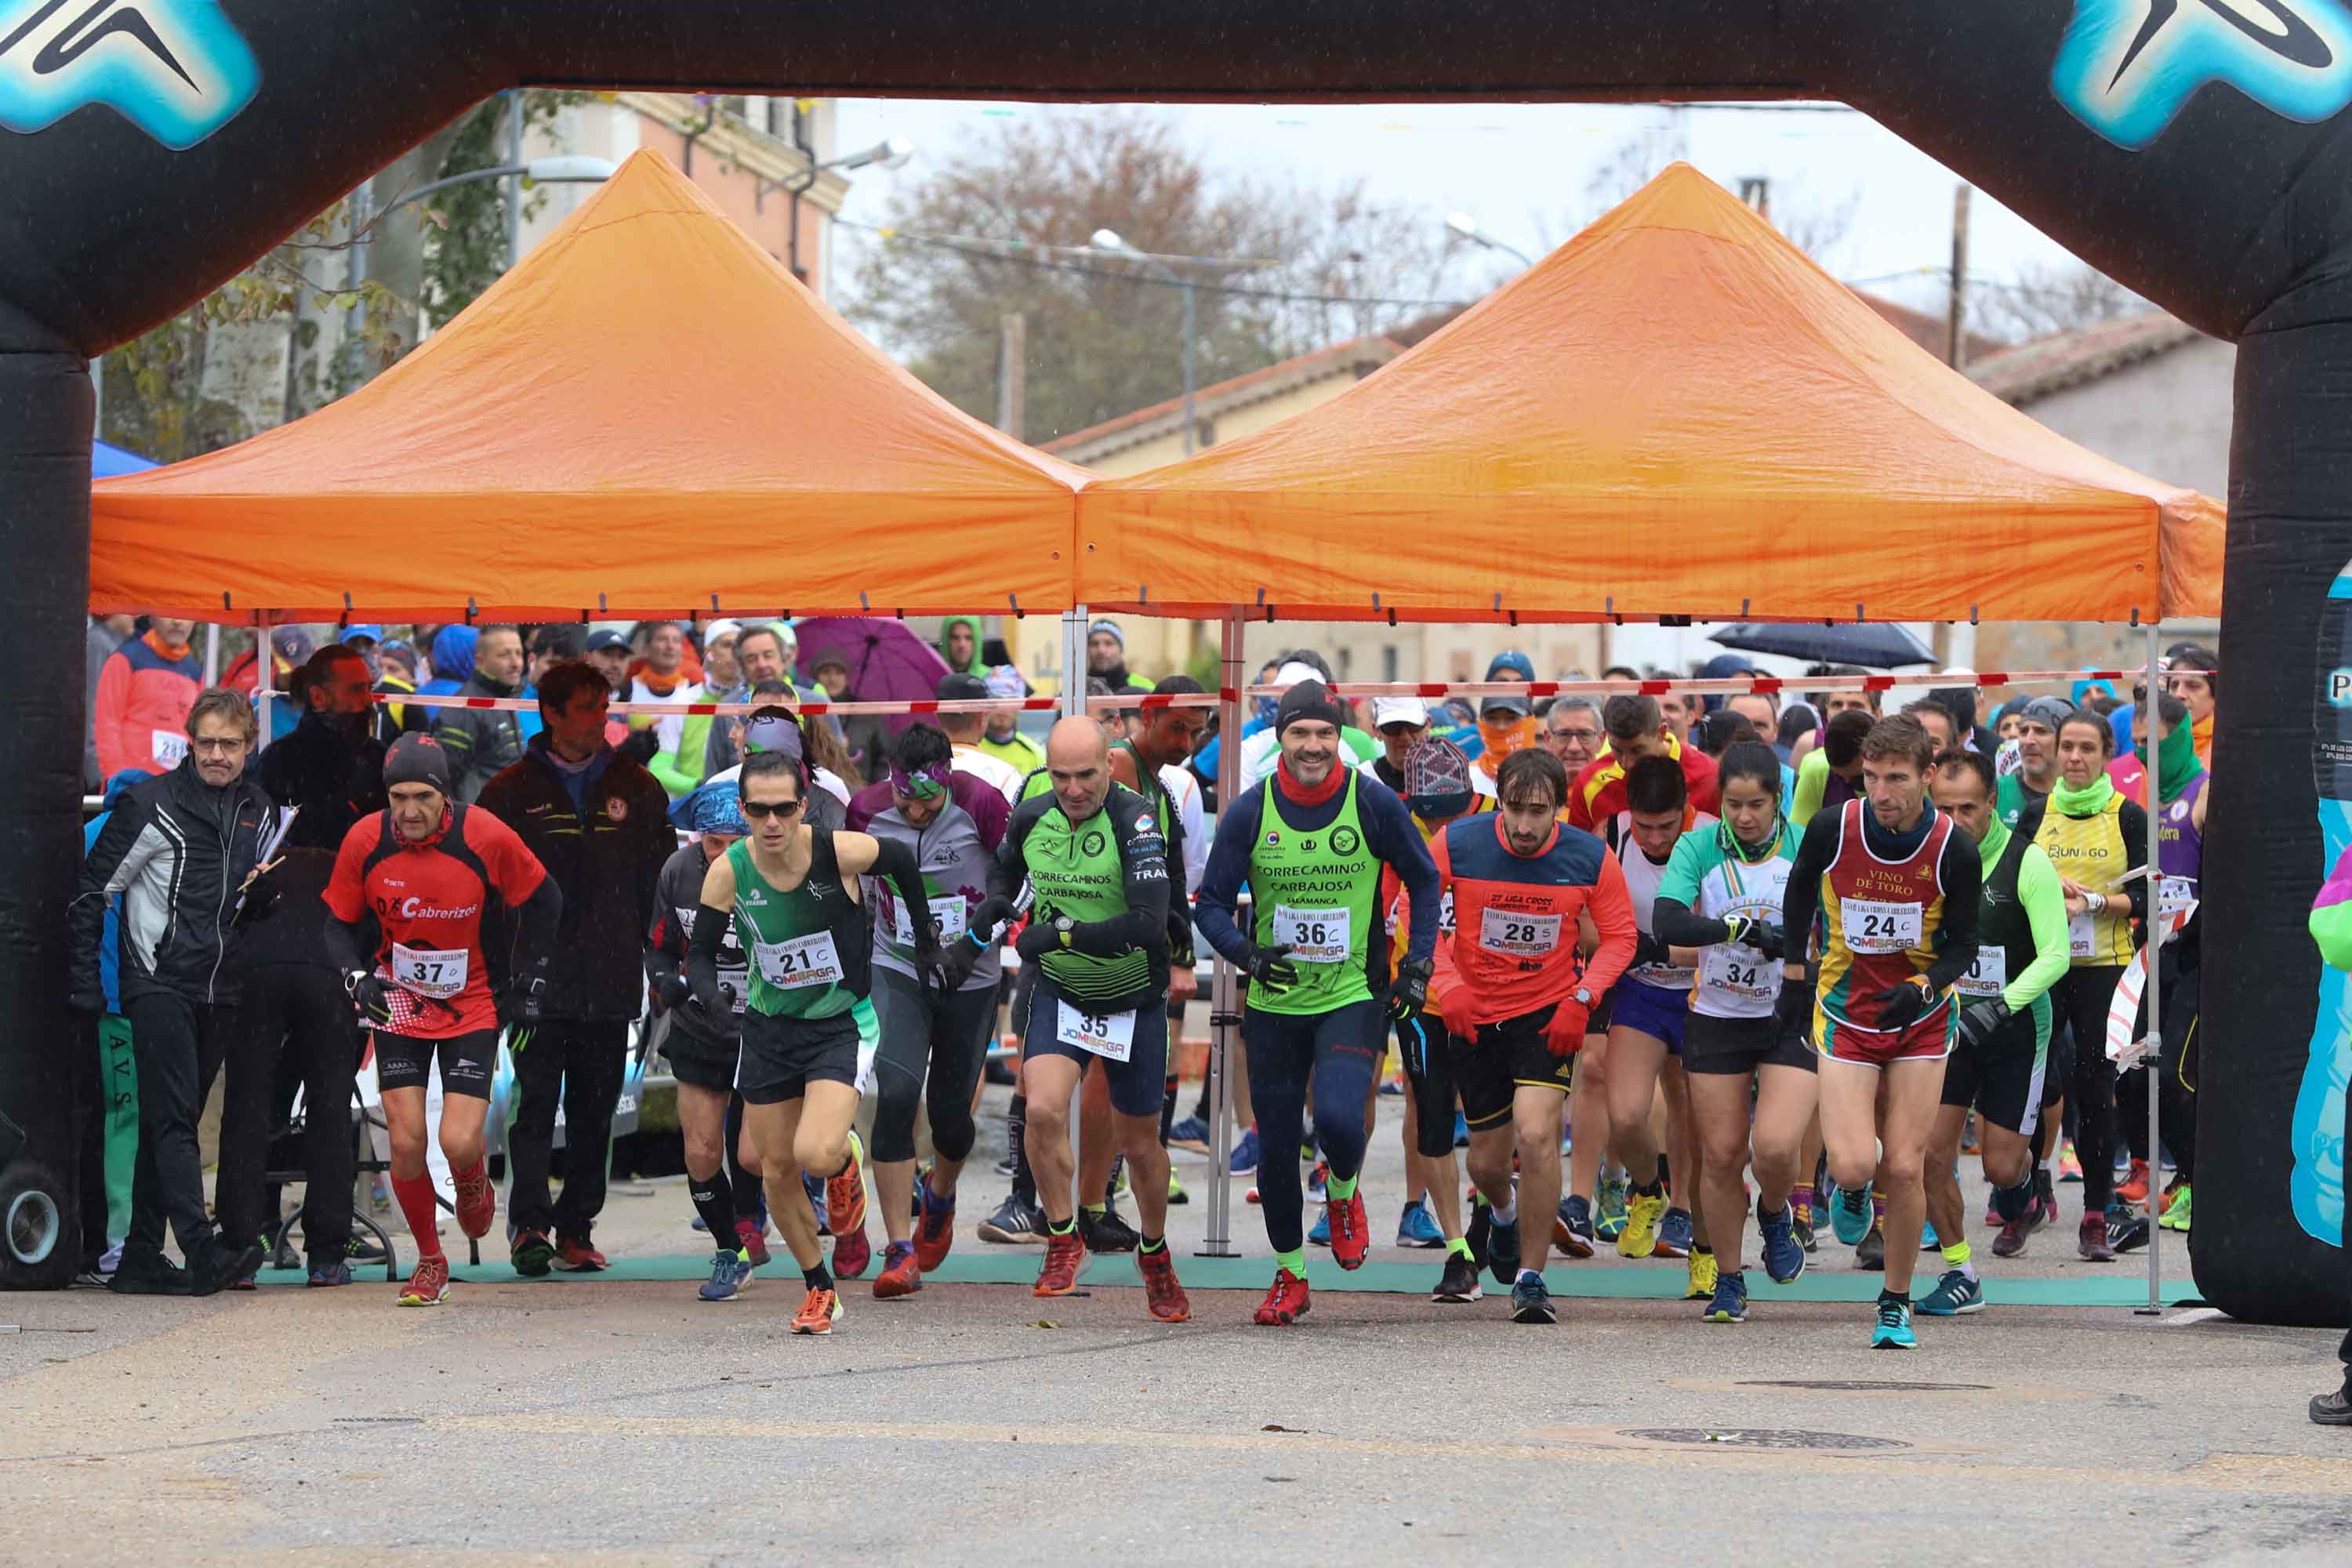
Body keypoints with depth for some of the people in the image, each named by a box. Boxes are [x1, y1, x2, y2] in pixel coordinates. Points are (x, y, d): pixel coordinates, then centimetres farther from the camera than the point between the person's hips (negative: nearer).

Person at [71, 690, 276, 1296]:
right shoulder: (150, 804, -5)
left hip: (219, 991, 6)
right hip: (159, 984, -6)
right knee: (171, 1117, -13)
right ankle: (203, 1250, -23)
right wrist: (86, 982, -6)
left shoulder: (260, 812, 11)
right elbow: (92, 892, -3)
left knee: (172, 1123, 9)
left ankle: (141, 1258, 12)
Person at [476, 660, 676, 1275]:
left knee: (595, 1111, 7)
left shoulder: (638, 790, 10)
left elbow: (659, 885, 12)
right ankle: (530, 1223, -13)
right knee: (536, 1103, -10)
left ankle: (576, 1229, 14)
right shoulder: (511, 792, 4)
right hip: (538, 981, -3)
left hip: (611, 984, 3)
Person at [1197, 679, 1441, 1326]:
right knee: (1276, 1144, 6)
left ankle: (1344, 1195, 13)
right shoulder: (1250, 812, -5)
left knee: (1338, 1118, -23)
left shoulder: (1373, 804, -7)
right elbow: (1211, 903, 1)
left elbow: (1424, 882, 8)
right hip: (1274, 1004, 2)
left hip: (1353, 998, -2)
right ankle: (1289, 1277, 25)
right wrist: (1247, 953, -18)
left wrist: (1416, 966, 0)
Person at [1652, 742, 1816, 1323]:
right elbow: (1667, 924, -20)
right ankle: (1728, 1281, 21)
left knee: (1776, 1146, -18)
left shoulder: (1807, 848, -6)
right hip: (1716, 1020, 1)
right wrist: (1739, 928, -31)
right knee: (1721, 1155, 3)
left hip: (1791, 1019, -1)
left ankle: (1776, 1214, 18)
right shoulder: (1698, 847, -6)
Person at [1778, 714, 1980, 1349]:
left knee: (1904, 1169, -3)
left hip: (1920, 1019, 0)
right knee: (1853, 1169, -13)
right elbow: (1799, 892, 8)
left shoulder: (1955, 851, -15)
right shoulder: (1831, 829, -13)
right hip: (1845, 1011, 0)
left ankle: (1896, 1303, 15)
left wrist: (1924, 987, -23)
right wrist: (1794, 975, 12)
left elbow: (1962, 944, -3)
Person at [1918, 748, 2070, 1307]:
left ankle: (2021, 1189, 37)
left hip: (2016, 1025, -3)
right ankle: (1960, 1276, 7)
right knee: (1932, 1151, -8)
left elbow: (2055, 957, -17)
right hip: (1948, 1023, 3)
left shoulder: (2027, 861, -15)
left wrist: (2000, 1005, -28)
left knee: (2001, 1166, -2)